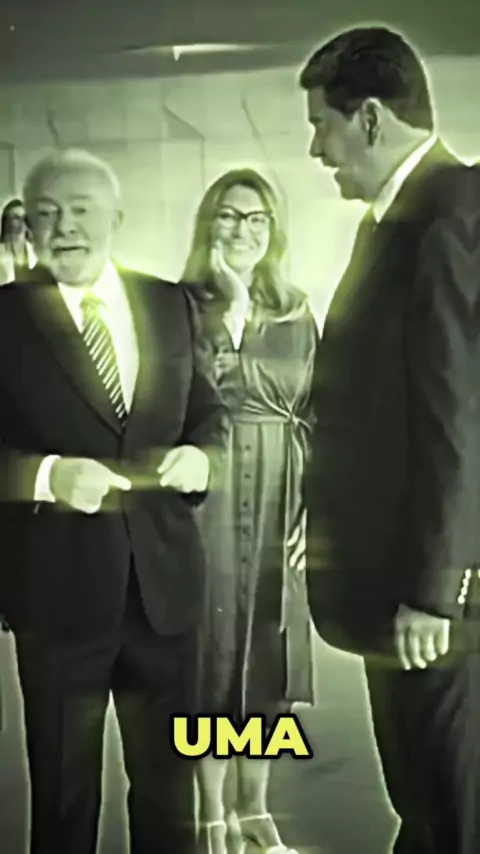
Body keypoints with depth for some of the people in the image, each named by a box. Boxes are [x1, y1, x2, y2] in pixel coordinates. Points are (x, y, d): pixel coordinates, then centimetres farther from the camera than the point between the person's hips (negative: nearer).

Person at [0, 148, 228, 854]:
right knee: (63, 793, 17)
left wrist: (201, 454, -9)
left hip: (165, 578, 3)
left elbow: (208, 411, 11)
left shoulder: (171, 303, 5)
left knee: (169, 785, 21)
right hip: (58, 584, -3)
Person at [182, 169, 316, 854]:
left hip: (279, 498, 3)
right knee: (213, 642, 4)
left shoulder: (296, 311, 8)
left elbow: (315, 414, 8)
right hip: (207, 495, -3)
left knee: (268, 647, 10)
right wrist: (232, 309, -15)